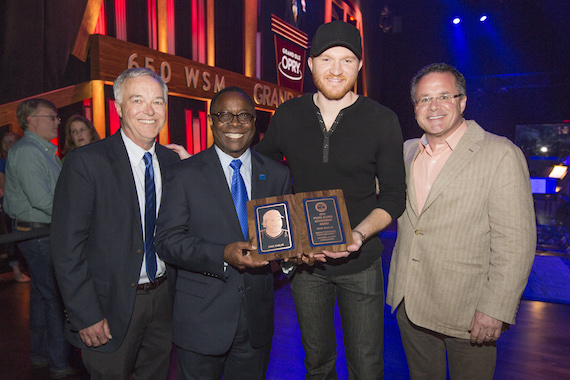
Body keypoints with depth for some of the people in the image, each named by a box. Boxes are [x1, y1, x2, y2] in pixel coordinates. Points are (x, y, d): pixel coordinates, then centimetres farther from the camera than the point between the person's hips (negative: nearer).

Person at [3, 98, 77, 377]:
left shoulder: (45, 151, 15)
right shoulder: (26, 151, -16)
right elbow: (41, 199, -25)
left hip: (45, 232, 10)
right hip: (37, 233, -10)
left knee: (42, 293, 17)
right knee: (57, 296, -4)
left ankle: (41, 354, 30)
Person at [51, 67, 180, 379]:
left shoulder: (171, 161, 2)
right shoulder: (86, 162, -14)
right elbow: (67, 248, -15)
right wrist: (86, 317, -15)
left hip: (163, 297, 5)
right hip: (111, 306, -5)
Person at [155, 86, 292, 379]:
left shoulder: (277, 175, 4)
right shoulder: (184, 174, -5)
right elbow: (167, 240, -11)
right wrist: (223, 255, -24)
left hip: (257, 318, 3)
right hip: (202, 317, -3)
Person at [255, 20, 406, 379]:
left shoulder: (383, 121, -7)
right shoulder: (288, 116, -1)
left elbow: (394, 196, -6)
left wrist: (359, 233, -22)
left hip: (360, 263, -1)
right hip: (305, 260, 2)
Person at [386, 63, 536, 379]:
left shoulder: (500, 154, -10)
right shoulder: (406, 152, 7)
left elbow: (515, 242, -14)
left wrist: (495, 309, -17)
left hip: (467, 311, -5)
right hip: (408, 303, 5)